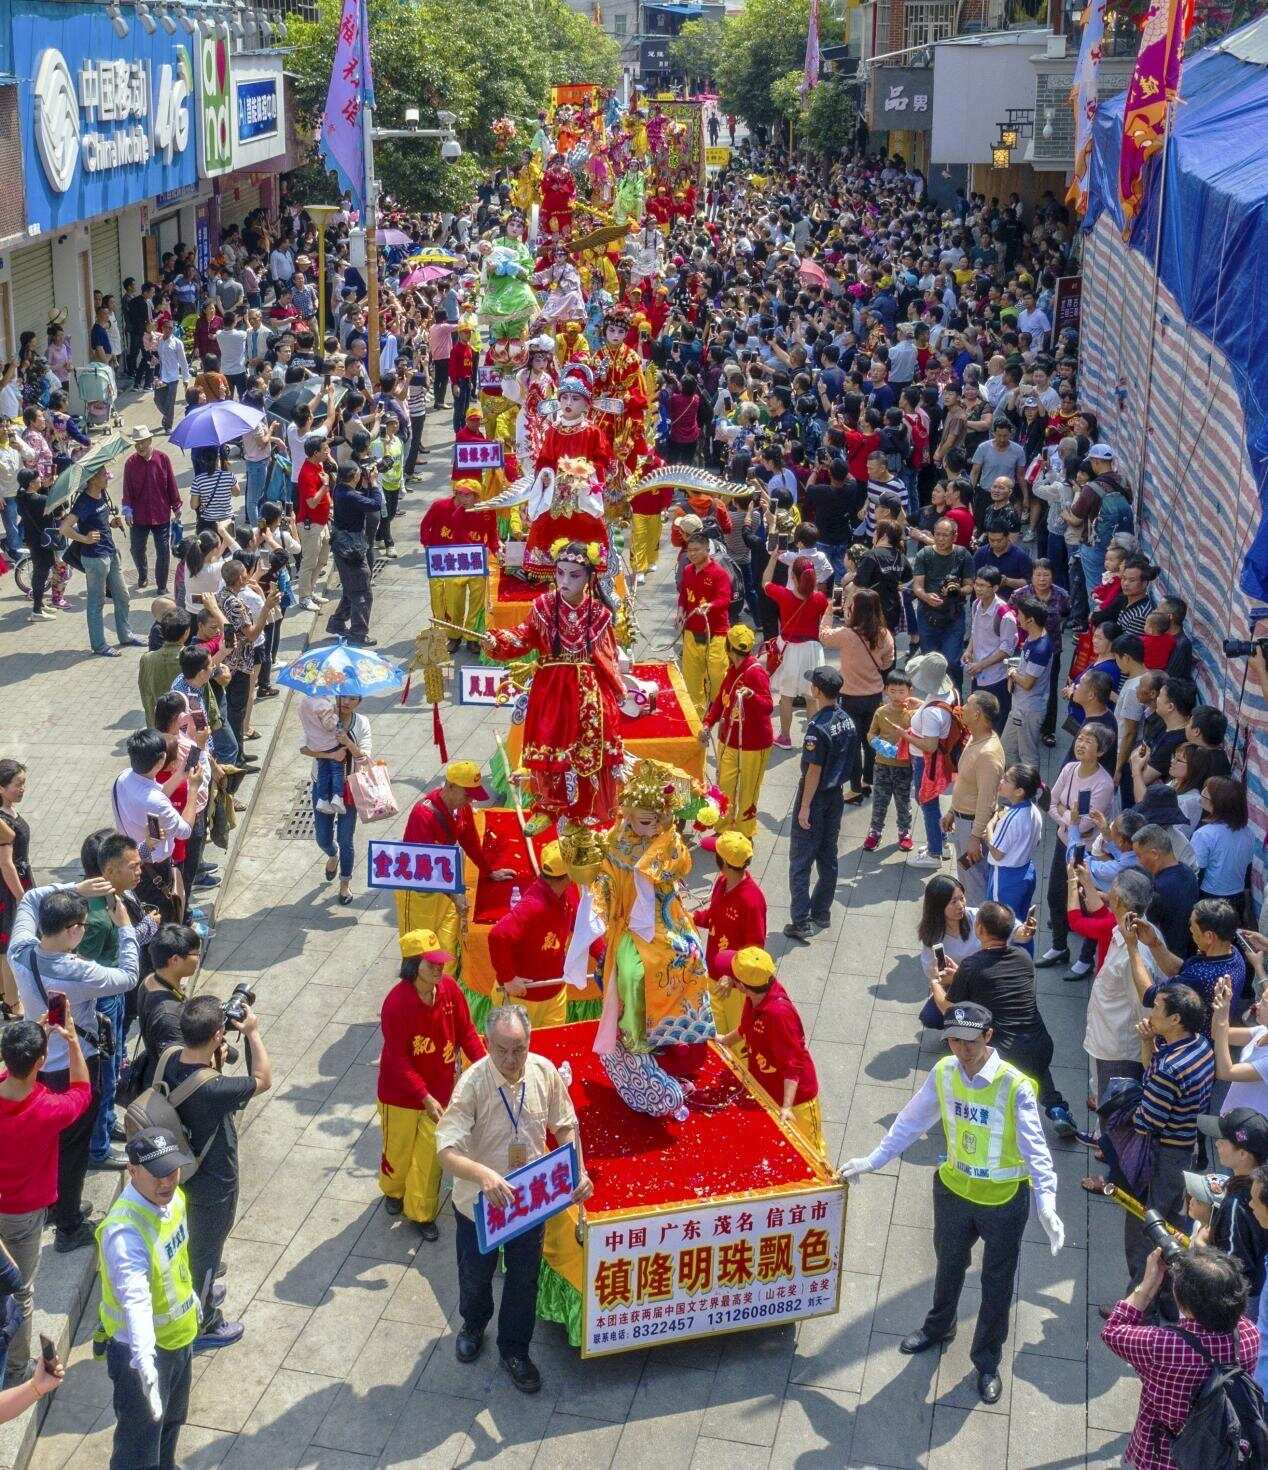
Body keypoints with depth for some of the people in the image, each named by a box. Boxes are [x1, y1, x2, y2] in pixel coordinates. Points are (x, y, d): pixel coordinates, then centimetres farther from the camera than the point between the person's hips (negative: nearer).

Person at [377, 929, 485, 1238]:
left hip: (440, 1089, 3)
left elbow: (466, 1031, -2)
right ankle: (393, 1190, 51)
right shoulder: (396, 1003, -28)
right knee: (399, 1151, 20)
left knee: (430, 1155, 11)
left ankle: (421, 1212, 31)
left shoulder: (449, 988, -13)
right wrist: (426, 1097, -28)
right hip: (401, 1094, -3)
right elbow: (398, 1059, -24)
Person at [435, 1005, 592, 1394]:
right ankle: (473, 1325, 56)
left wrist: (579, 1171, -15)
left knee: (524, 1277, 19)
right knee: (475, 1273, 23)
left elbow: (565, 1126, -1)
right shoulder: (472, 1083, -30)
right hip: (479, 1201, -2)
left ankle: (514, 1349, 44)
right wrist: (484, 1175, -52)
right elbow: (447, 1151, -34)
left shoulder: (545, 1072, -17)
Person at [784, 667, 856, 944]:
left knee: (800, 861, 1)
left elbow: (814, 770, -22)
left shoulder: (818, 727, -25)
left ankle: (802, 922, -1)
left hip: (816, 796, -8)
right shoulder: (847, 720, 0)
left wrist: (804, 807, -17)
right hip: (836, 795, 8)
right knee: (828, 857, 17)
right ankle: (821, 914, 27)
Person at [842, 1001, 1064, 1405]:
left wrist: (1046, 1203, -38)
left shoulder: (1014, 1086, -26)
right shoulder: (944, 1073, -12)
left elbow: (1035, 1148, -26)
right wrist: (871, 1161, 2)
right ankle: (939, 1327, 55)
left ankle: (987, 1363, 36)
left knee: (997, 1285, 14)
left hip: (1004, 1201, -4)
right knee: (949, 1266, 27)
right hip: (954, 1190, 4)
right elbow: (910, 1122, 1)